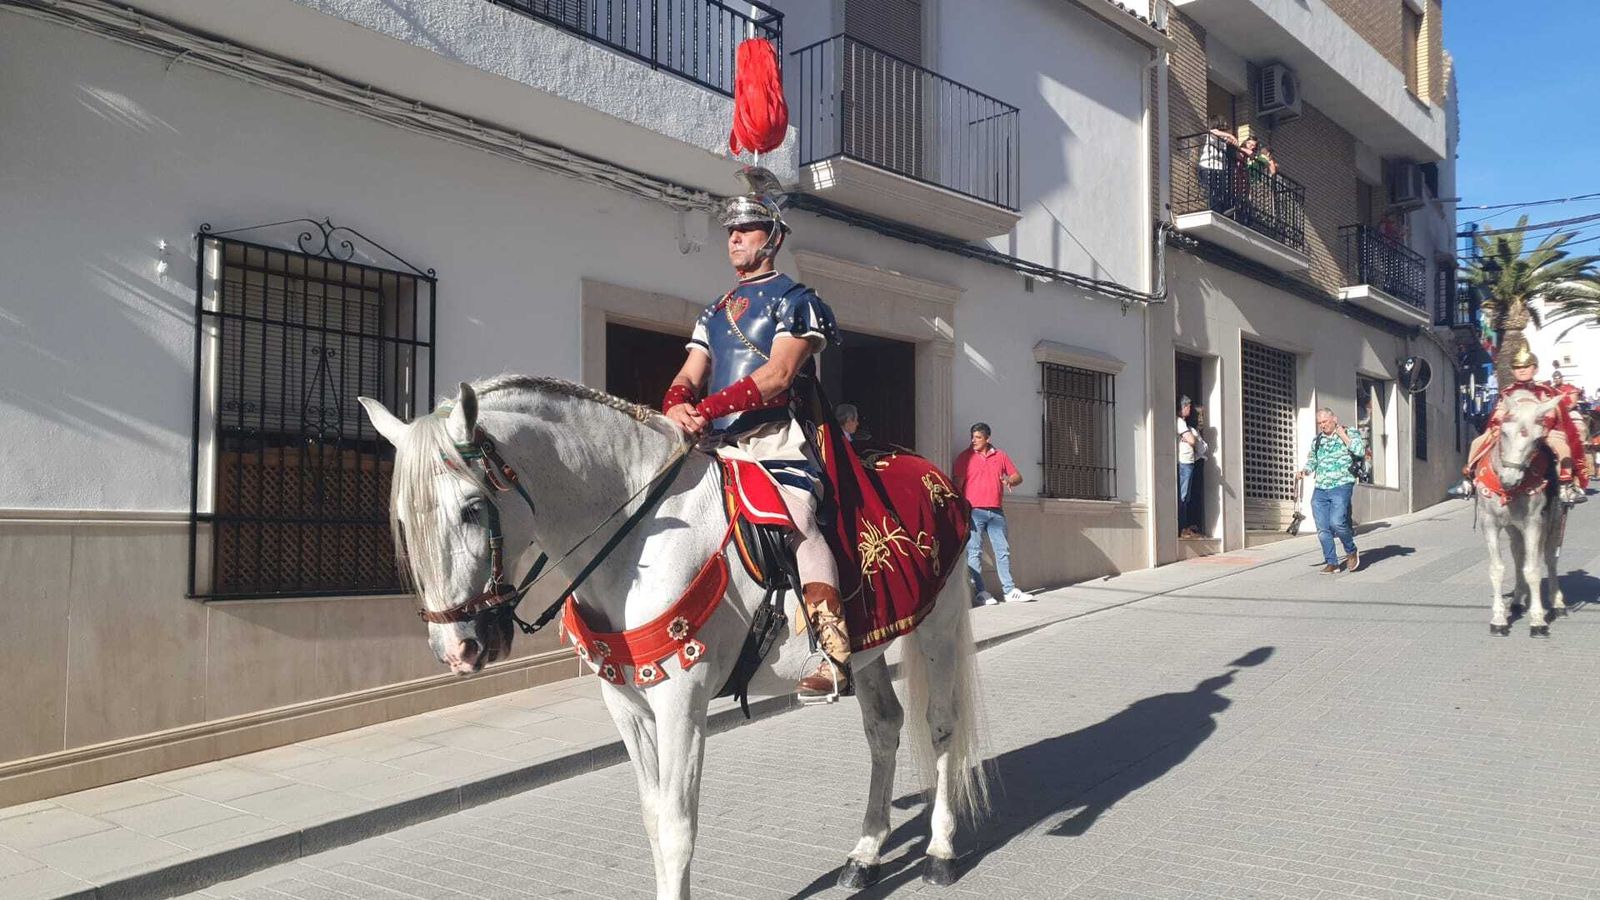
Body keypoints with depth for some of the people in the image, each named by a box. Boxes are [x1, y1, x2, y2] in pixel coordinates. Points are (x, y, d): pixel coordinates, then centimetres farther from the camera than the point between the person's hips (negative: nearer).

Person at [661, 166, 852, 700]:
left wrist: (705, 409, -19)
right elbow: (687, 380, 16)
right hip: (717, 445, 8)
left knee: (795, 519, -27)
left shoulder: (795, 300, 5)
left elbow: (778, 375, -10)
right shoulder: (714, 313, 26)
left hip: (775, 438, -7)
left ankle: (833, 653, -31)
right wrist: (676, 408, -11)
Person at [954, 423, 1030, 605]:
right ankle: (980, 592, -2)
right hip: (974, 511, -3)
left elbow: (1017, 477, 17)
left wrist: (1010, 481, -6)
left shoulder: (1000, 455, 12)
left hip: (996, 511, 4)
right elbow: (958, 483, -4)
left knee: (1003, 550, 5)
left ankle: (1009, 590, 10)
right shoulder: (965, 457, 2)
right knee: (975, 552, -5)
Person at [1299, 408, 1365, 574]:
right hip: (1320, 490, 5)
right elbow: (1312, 461, 26)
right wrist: (1306, 470, 5)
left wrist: (1343, 435, -8)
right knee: (1322, 529, 1)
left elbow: (1360, 451, -13)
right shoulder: (1316, 440, 17)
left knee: (1336, 522, -21)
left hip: (1341, 487, -5)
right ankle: (1331, 562, 12)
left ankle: (1351, 551, 4)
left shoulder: (1349, 434, 4)